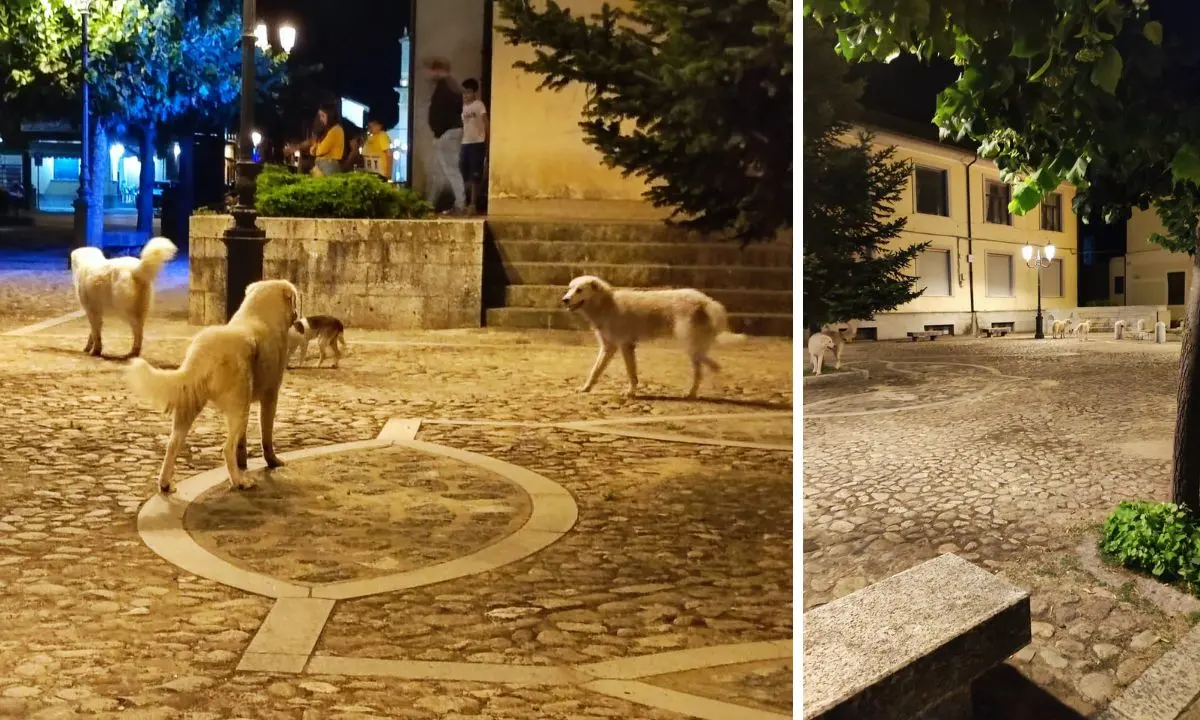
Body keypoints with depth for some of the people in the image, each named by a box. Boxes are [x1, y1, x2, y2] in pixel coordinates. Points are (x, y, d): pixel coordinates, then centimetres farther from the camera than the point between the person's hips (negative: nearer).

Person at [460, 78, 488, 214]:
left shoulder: (479, 105, -4)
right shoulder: (464, 107, 15)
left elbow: (486, 124, -7)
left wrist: (488, 144, -13)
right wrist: (460, 148, 15)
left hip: (477, 143, -7)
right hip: (465, 144, 7)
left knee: (475, 175, -6)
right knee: (466, 175, 6)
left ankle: (473, 204, -3)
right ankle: (468, 203, 15)